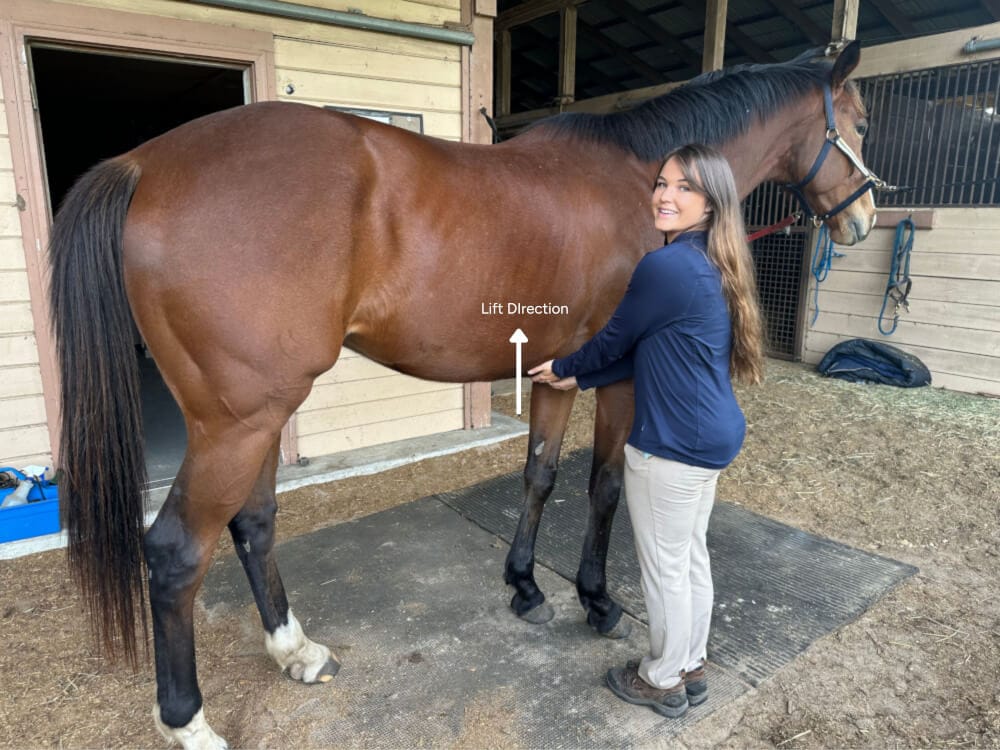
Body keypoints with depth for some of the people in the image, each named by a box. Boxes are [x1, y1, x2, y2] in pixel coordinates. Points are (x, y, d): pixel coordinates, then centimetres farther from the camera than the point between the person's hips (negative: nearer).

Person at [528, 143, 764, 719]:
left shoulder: (666, 267, -22)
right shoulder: (713, 268, 9)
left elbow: (615, 342, -9)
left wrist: (562, 368, 10)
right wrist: (576, 380, 12)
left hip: (673, 444, -10)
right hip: (715, 434, 10)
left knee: (664, 565, 9)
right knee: (692, 556, 21)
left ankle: (663, 681, 30)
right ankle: (691, 668, 39)